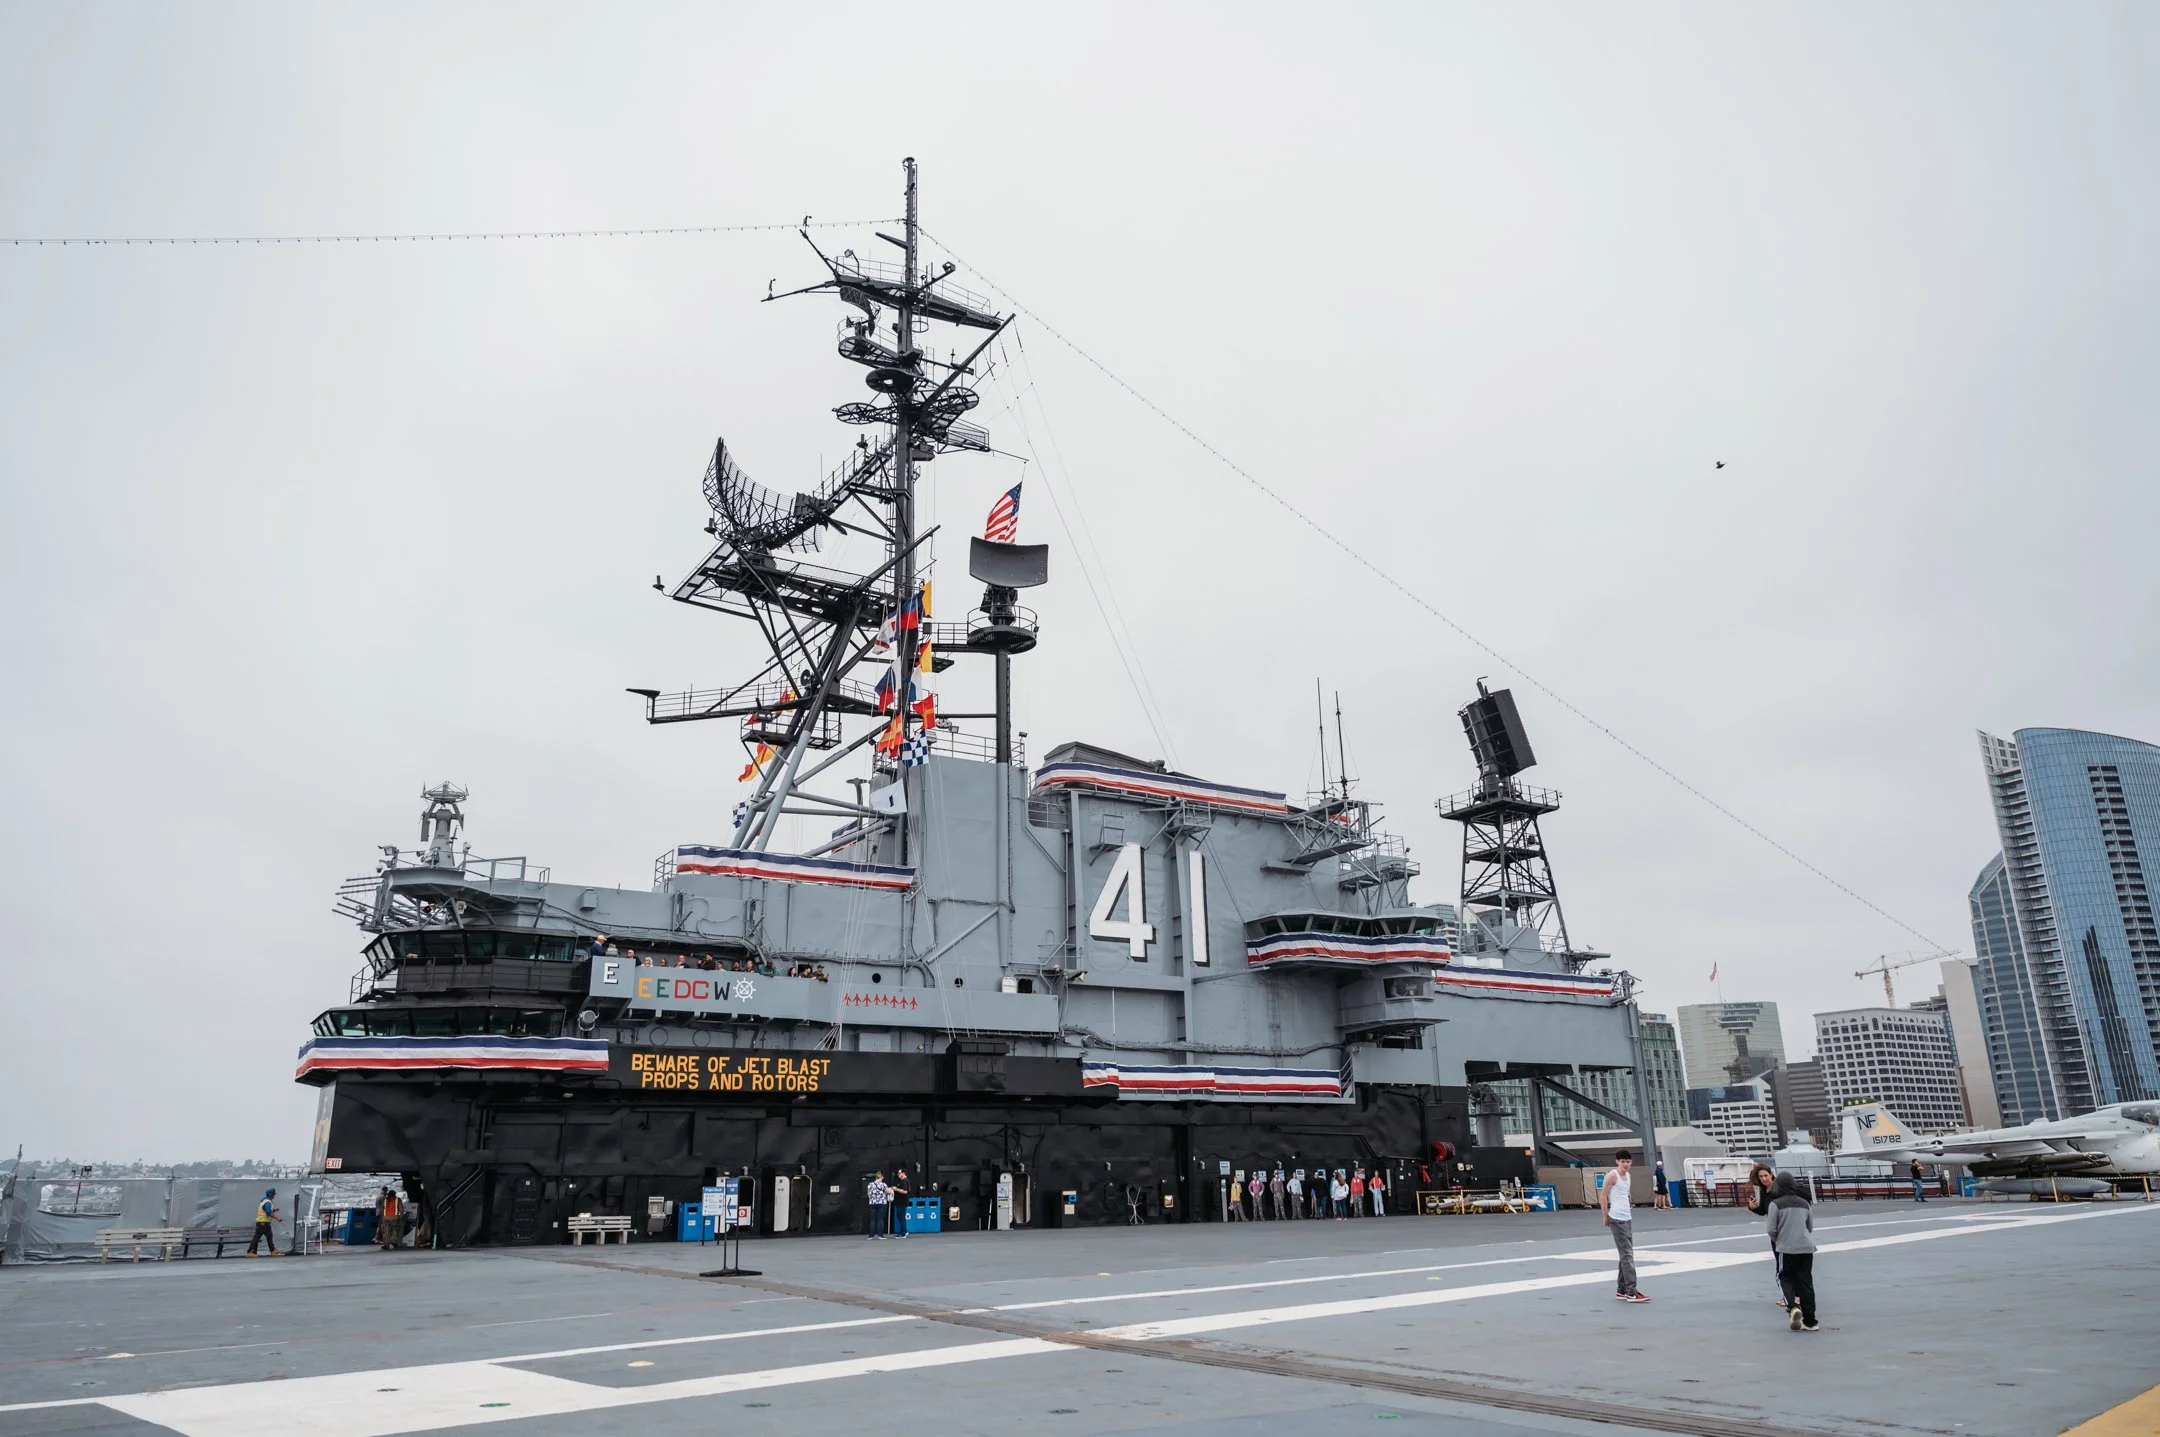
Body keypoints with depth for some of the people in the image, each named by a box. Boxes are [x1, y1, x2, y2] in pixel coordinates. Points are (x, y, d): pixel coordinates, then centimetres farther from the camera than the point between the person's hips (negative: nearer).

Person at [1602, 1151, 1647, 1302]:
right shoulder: (1612, 1175, -11)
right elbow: (1602, 1195, -12)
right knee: (1627, 1255, -11)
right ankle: (1631, 1292, -12)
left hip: (1627, 1218, 9)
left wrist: (1629, 1205, 16)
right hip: (1617, 1219, -9)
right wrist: (1606, 1216, -12)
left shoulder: (1628, 1175, 14)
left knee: (1626, 1255, 12)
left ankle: (1622, 1290, 20)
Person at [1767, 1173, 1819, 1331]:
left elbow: (1772, 1229, -8)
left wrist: (1776, 1240, 13)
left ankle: (1793, 1307, -13)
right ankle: (1810, 1321, 9)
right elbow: (1810, 1227, 16)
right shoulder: (1804, 1203, 7)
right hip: (1806, 1248, 4)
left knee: (1785, 1278, 12)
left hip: (1786, 1248, -4)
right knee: (1806, 1282, 9)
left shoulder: (1776, 1204, -9)